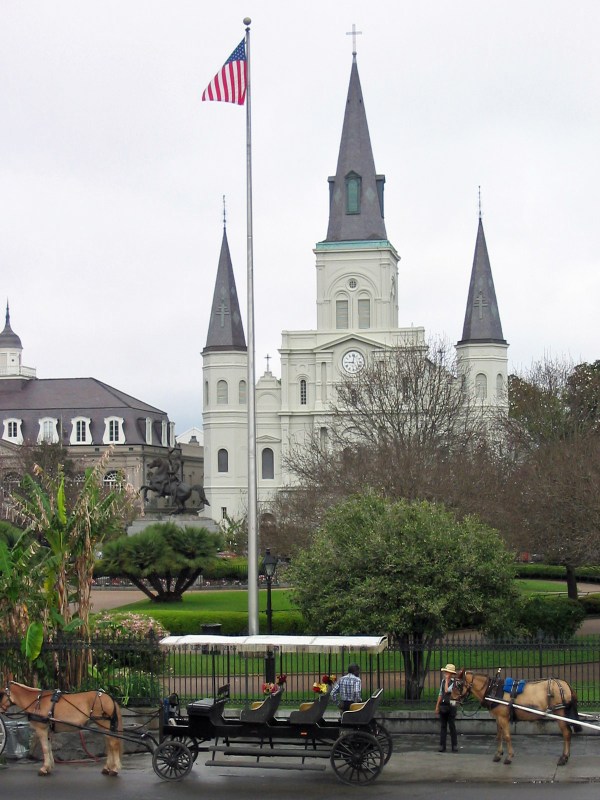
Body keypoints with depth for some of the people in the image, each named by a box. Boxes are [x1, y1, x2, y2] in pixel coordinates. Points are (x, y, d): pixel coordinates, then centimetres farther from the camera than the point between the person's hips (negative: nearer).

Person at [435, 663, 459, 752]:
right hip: (443, 705, 6)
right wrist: (437, 706, 12)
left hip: (451, 706, -6)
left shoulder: (454, 682, -10)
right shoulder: (443, 681, 9)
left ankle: (455, 746, 6)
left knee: (452, 726, -1)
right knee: (443, 726, 7)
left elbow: (447, 690, -23)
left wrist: (447, 679, -15)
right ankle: (442, 746, 10)